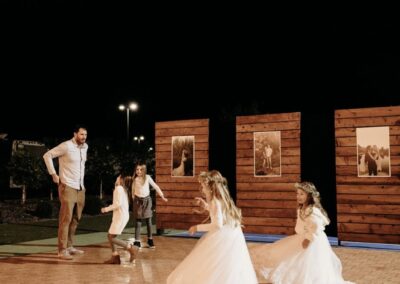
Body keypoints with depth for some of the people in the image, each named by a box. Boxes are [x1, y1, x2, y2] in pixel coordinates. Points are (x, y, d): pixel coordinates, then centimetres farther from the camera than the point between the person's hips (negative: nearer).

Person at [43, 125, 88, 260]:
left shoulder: (85, 147, 9)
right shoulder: (66, 146, -13)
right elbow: (47, 155, -9)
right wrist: (53, 174, -11)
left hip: (80, 188, 7)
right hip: (68, 187, -7)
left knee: (75, 219, 11)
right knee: (66, 219, -7)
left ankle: (69, 246, 21)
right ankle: (62, 250, -3)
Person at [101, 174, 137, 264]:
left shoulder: (118, 188, -10)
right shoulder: (123, 189, 19)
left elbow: (118, 203, -21)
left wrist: (107, 209, -13)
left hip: (120, 216, -10)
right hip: (120, 216, 10)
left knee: (112, 238, -10)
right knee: (110, 236, 9)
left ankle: (130, 248, -8)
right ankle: (115, 257, 7)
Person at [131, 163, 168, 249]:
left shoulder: (147, 177, -6)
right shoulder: (135, 180, -2)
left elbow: (155, 186, -1)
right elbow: (133, 191, 8)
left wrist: (162, 196, -1)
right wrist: (134, 200, 8)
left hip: (147, 200, 0)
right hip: (138, 200, 0)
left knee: (148, 221, 5)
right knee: (138, 222, 0)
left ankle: (150, 240, 18)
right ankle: (137, 241, 2)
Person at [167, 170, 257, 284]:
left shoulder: (216, 201, -16)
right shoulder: (221, 199, 11)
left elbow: (218, 224, -24)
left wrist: (198, 227, -15)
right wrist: (206, 206, 21)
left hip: (223, 239, -9)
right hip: (229, 238, 10)